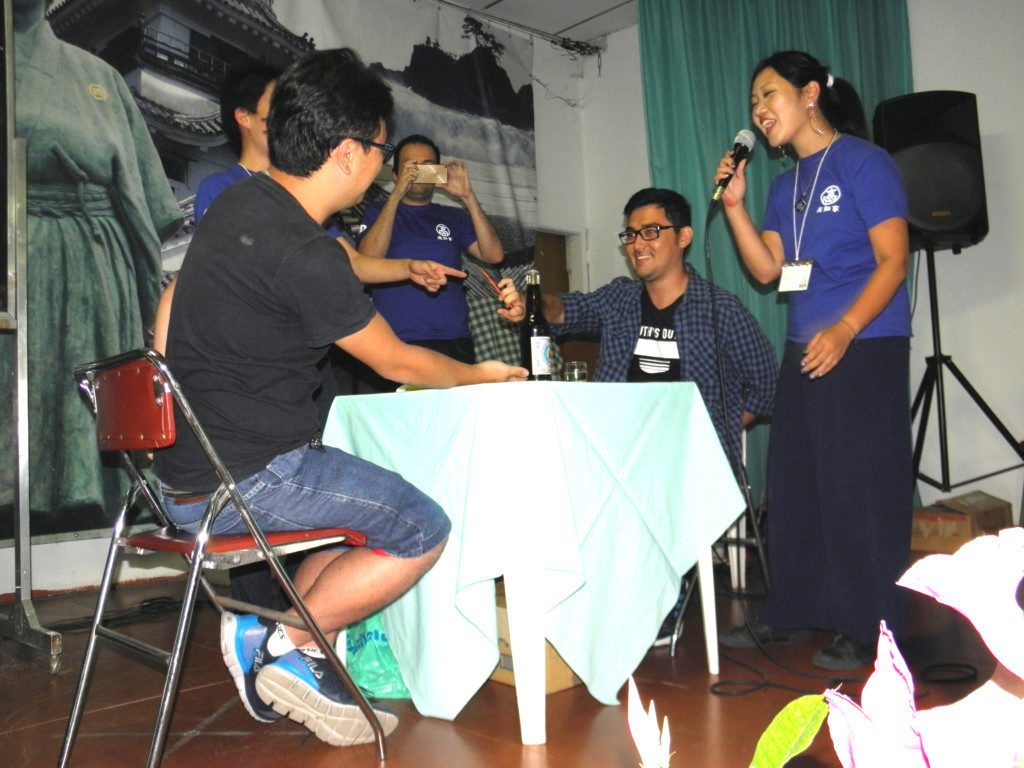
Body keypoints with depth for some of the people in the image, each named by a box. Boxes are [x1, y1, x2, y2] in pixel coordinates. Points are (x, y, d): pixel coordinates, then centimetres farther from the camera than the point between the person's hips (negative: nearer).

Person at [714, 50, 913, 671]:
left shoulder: (864, 162, -5)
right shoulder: (786, 184, 17)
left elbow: (892, 260, -12)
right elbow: (767, 269, 12)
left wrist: (844, 330, -24)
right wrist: (735, 205, 2)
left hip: (865, 348, -8)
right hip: (805, 351, 8)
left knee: (863, 488, -4)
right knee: (794, 484, 10)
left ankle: (870, 629, 7)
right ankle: (793, 613, 23)